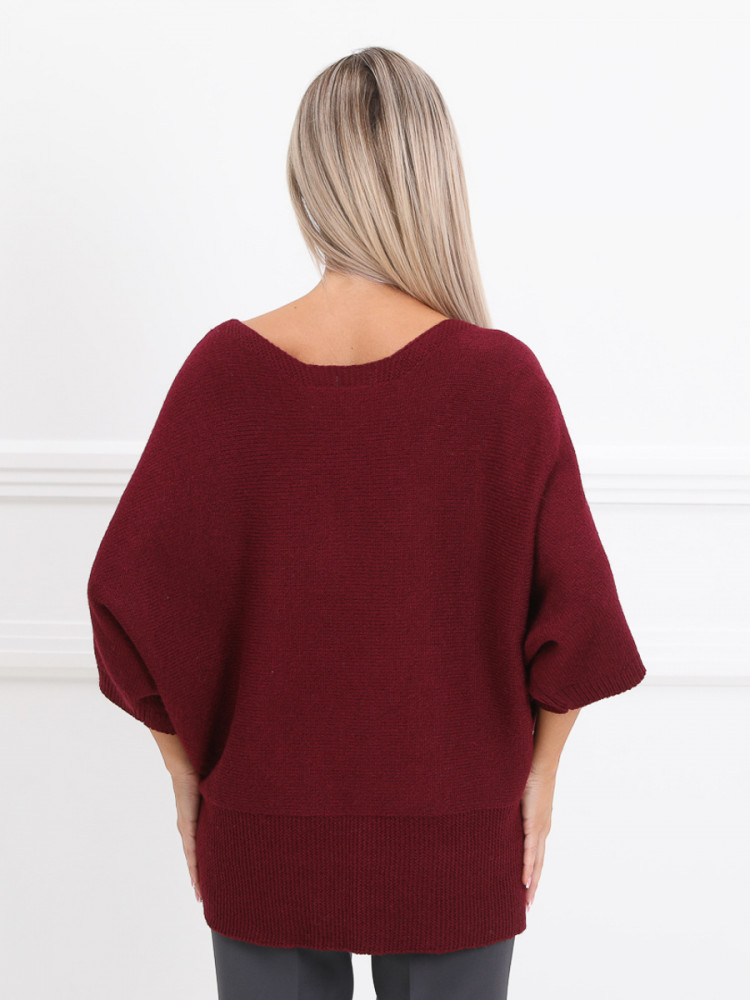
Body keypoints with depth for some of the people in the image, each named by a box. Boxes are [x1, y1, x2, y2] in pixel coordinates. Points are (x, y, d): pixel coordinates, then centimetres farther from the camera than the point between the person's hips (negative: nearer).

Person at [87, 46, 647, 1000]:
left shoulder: (223, 368, -11)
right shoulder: (502, 379, -14)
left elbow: (130, 596, -8)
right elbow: (577, 615, -11)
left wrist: (189, 776, 4)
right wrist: (538, 777, 3)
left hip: (264, 827, 1)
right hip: (452, 832, -1)